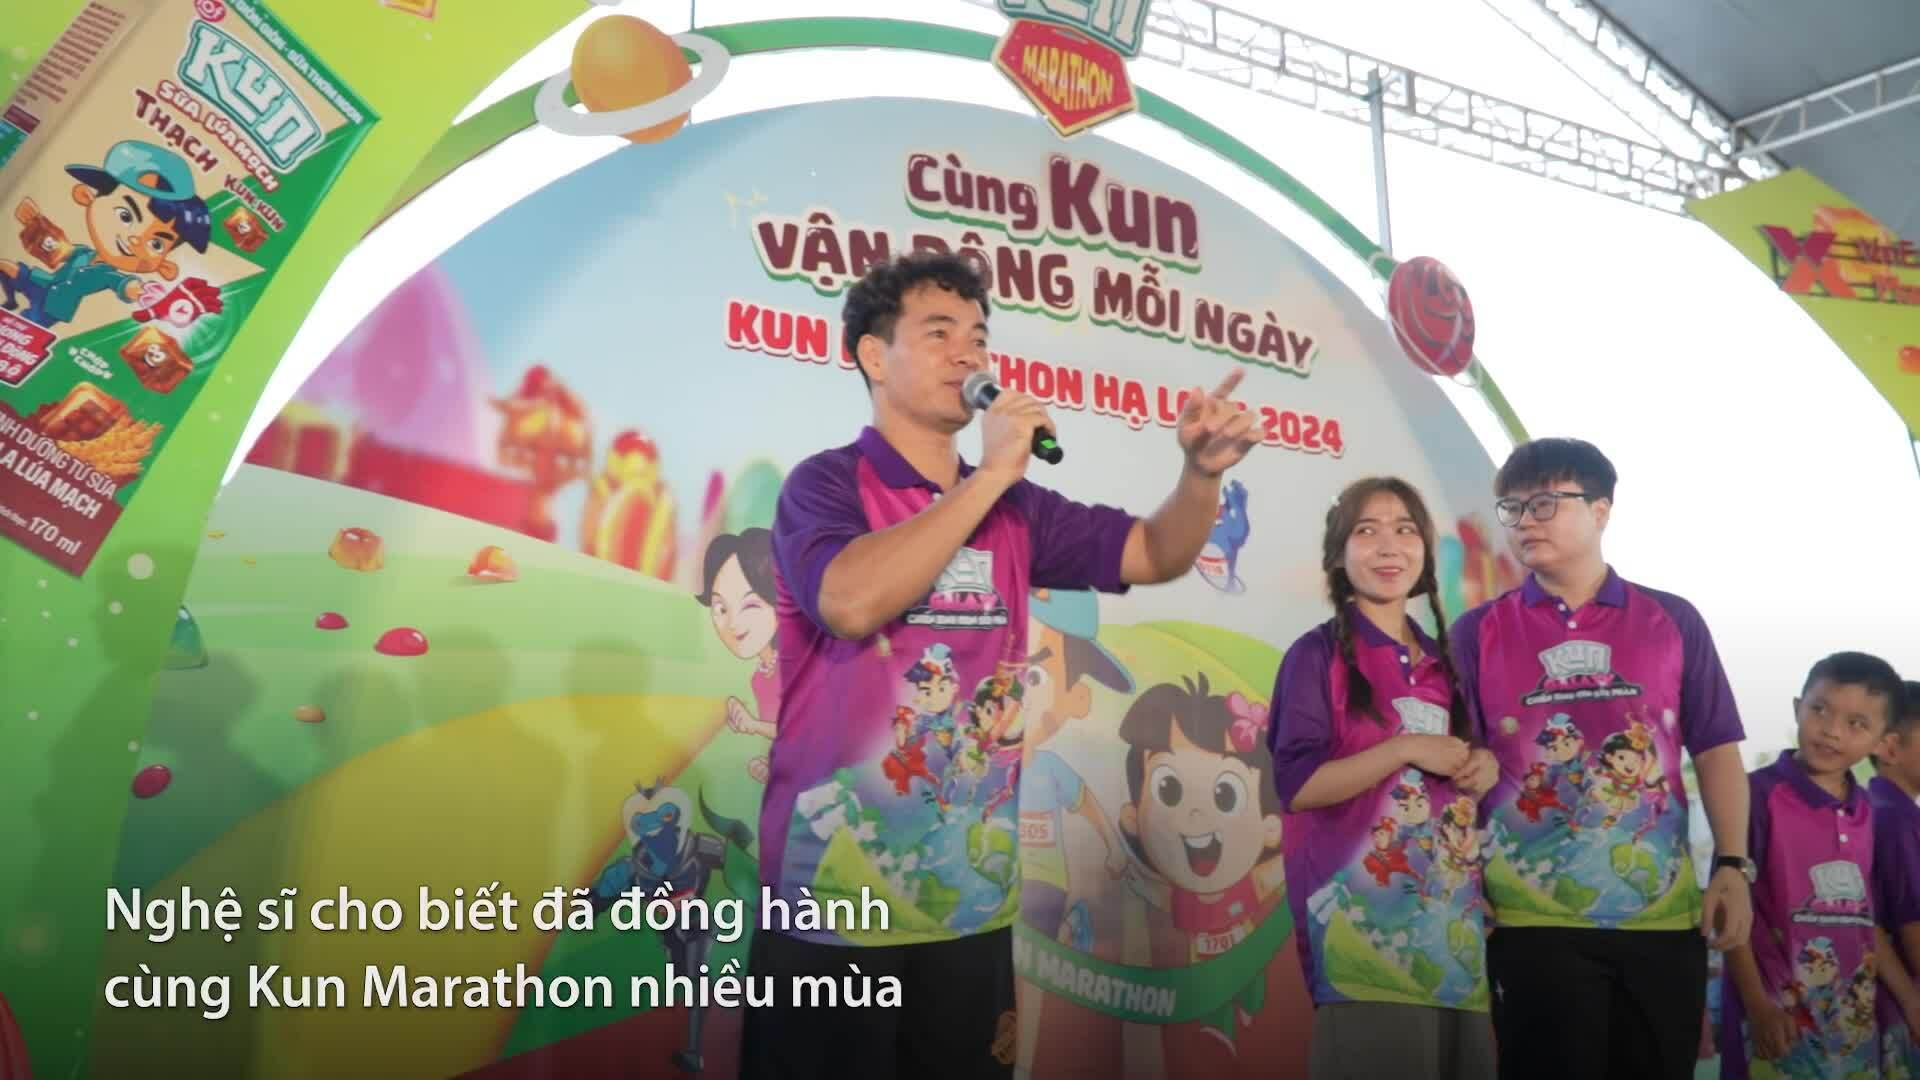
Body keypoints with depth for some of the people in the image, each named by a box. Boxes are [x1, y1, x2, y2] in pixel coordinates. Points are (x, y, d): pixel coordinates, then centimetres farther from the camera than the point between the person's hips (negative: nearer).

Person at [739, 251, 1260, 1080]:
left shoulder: (1016, 508, 8)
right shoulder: (828, 483, -7)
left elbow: (1153, 555, 9)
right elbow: (852, 603, -26)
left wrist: (1201, 472, -12)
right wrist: (994, 473, -20)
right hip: (835, 897, -5)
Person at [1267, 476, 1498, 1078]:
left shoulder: (1442, 661, 15)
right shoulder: (1319, 654, -5)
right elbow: (1296, 786, -13)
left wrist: (1486, 768, 2)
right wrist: (1407, 748, -15)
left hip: (1454, 912, 6)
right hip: (1364, 913, -6)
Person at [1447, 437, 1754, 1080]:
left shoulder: (1673, 621, 5)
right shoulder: (1476, 633, 1)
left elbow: (1717, 751, 6)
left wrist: (1733, 866, -2)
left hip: (1663, 910, 2)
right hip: (1531, 916, -1)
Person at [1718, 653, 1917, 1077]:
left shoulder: (1866, 812, 7)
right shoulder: (1759, 794, -12)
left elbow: (1864, 915, 15)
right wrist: (1758, 1006, -14)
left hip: (1856, 1014, 6)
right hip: (1779, 1013, -6)